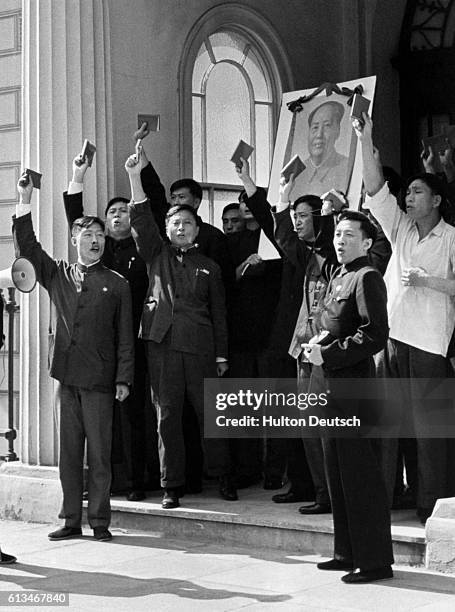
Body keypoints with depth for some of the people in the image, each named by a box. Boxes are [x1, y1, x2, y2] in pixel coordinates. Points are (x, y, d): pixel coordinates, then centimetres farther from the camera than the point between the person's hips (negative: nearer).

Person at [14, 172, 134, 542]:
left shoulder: (117, 285, 6)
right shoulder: (57, 275, 13)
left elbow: (125, 337, 4)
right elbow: (27, 247, 8)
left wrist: (124, 378, -3)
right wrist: (25, 201, 0)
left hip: (99, 379, -2)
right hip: (66, 376, 2)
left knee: (99, 452, -1)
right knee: (69, 451, 6)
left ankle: (99, 521, 6)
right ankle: (71, 520, 13)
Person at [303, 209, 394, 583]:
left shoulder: (367, 278, -11)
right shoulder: (337, 277, 16)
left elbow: (375, 335, -19)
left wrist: (328, 354, -16)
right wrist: (320, 340, 5)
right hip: (332, 384, 10)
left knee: (359, 472, -6)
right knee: (337, 470, 13)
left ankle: (375, 560, 1)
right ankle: (349, 552, 22)